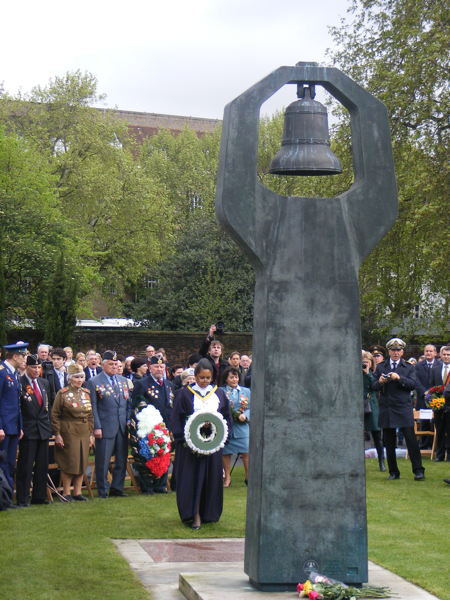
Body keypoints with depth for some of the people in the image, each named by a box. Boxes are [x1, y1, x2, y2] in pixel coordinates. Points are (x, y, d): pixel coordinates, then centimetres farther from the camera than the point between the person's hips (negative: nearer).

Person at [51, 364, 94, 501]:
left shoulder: (86, 393, 10)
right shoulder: (63, 393, -5)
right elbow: (55, 415, -6)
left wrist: (91, 433, 9)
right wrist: (57, 434, -11)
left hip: (84, 433, 5)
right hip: (68, 432, -5)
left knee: (82, 462, 6)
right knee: (69, 462, -3)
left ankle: (77, 492, 14)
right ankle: (66, 493, 6)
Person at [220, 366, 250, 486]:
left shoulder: (246, 391, 12)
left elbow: (251, 408, 8)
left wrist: (245, 415, -12)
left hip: (242, 426, 1)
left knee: (246, 453, -5)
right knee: (226, 453, 4)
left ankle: (248, 476, 7)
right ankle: (227, 477, 17)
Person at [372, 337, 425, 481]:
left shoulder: (408, 367, 7)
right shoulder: (380, 367, 11)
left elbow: (413, 384, -5)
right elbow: (374, 387, 8)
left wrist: (399, 378, -19)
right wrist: (380, 382, -14)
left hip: (403, 408, -2)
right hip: (386, 408, 2)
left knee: (411, 439, -7)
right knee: (389, 442, 5)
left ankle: (418, 470, -2)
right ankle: (393, 472, 13)